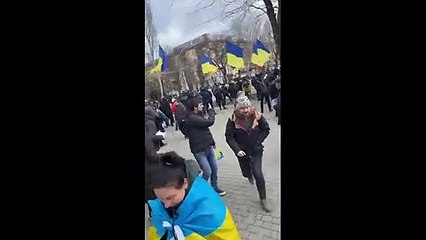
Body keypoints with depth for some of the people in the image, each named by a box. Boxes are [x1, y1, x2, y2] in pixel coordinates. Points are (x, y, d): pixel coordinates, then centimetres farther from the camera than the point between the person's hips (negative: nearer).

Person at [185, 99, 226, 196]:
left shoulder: (198, 116, 11)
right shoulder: (192, 118, -21)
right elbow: (210, 122, -25)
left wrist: (211, 142, 15)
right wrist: (211, 111, -7)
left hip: (208, 147, 9)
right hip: (199, 150, -9)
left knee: (214, 168, 14)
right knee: (207, 172, -4)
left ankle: (214, 187, 33)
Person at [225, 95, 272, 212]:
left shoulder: (256, 116, -12)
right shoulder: (233, 120, -16)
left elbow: (266, 129, 2)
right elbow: (229, 137, -12)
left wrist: (259, 140, -8)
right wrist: (237, 150, -21)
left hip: (256, 150, 0)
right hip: (242, 151, 1)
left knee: (258, 173, -7)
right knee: (246, 172, 17)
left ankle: (263, 199, 11)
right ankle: (250, 174, 58)